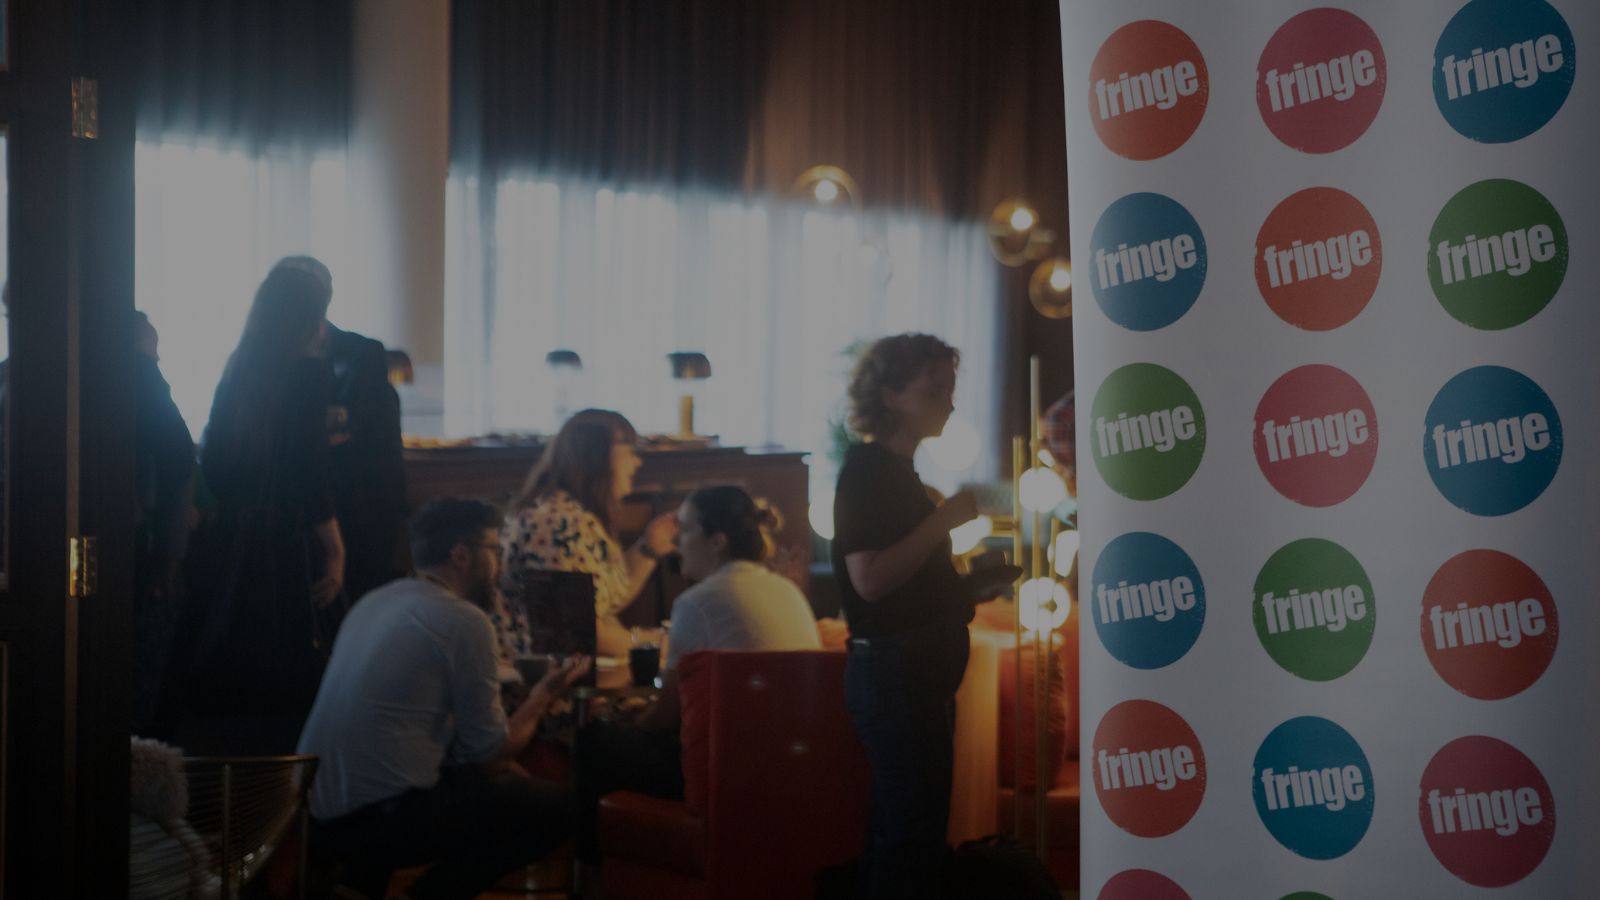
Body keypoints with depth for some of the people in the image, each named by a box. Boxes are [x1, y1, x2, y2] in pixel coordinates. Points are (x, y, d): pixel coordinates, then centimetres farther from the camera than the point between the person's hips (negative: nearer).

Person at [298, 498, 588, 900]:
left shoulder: (377, 600, 13)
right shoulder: (465, 621, -11)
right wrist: (543, 694, 11)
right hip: (379, 817, -8)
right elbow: (491, 754, -6)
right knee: (559, 806, 1)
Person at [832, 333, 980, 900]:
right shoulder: (867, 469, -12)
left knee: (911, 827, 13)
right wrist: (945, 518, -20)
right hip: (892, 669, -10)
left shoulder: (899, 470, 17)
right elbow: (869, 578, -23)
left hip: (921, 673, 10)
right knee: (909, 831, -9)